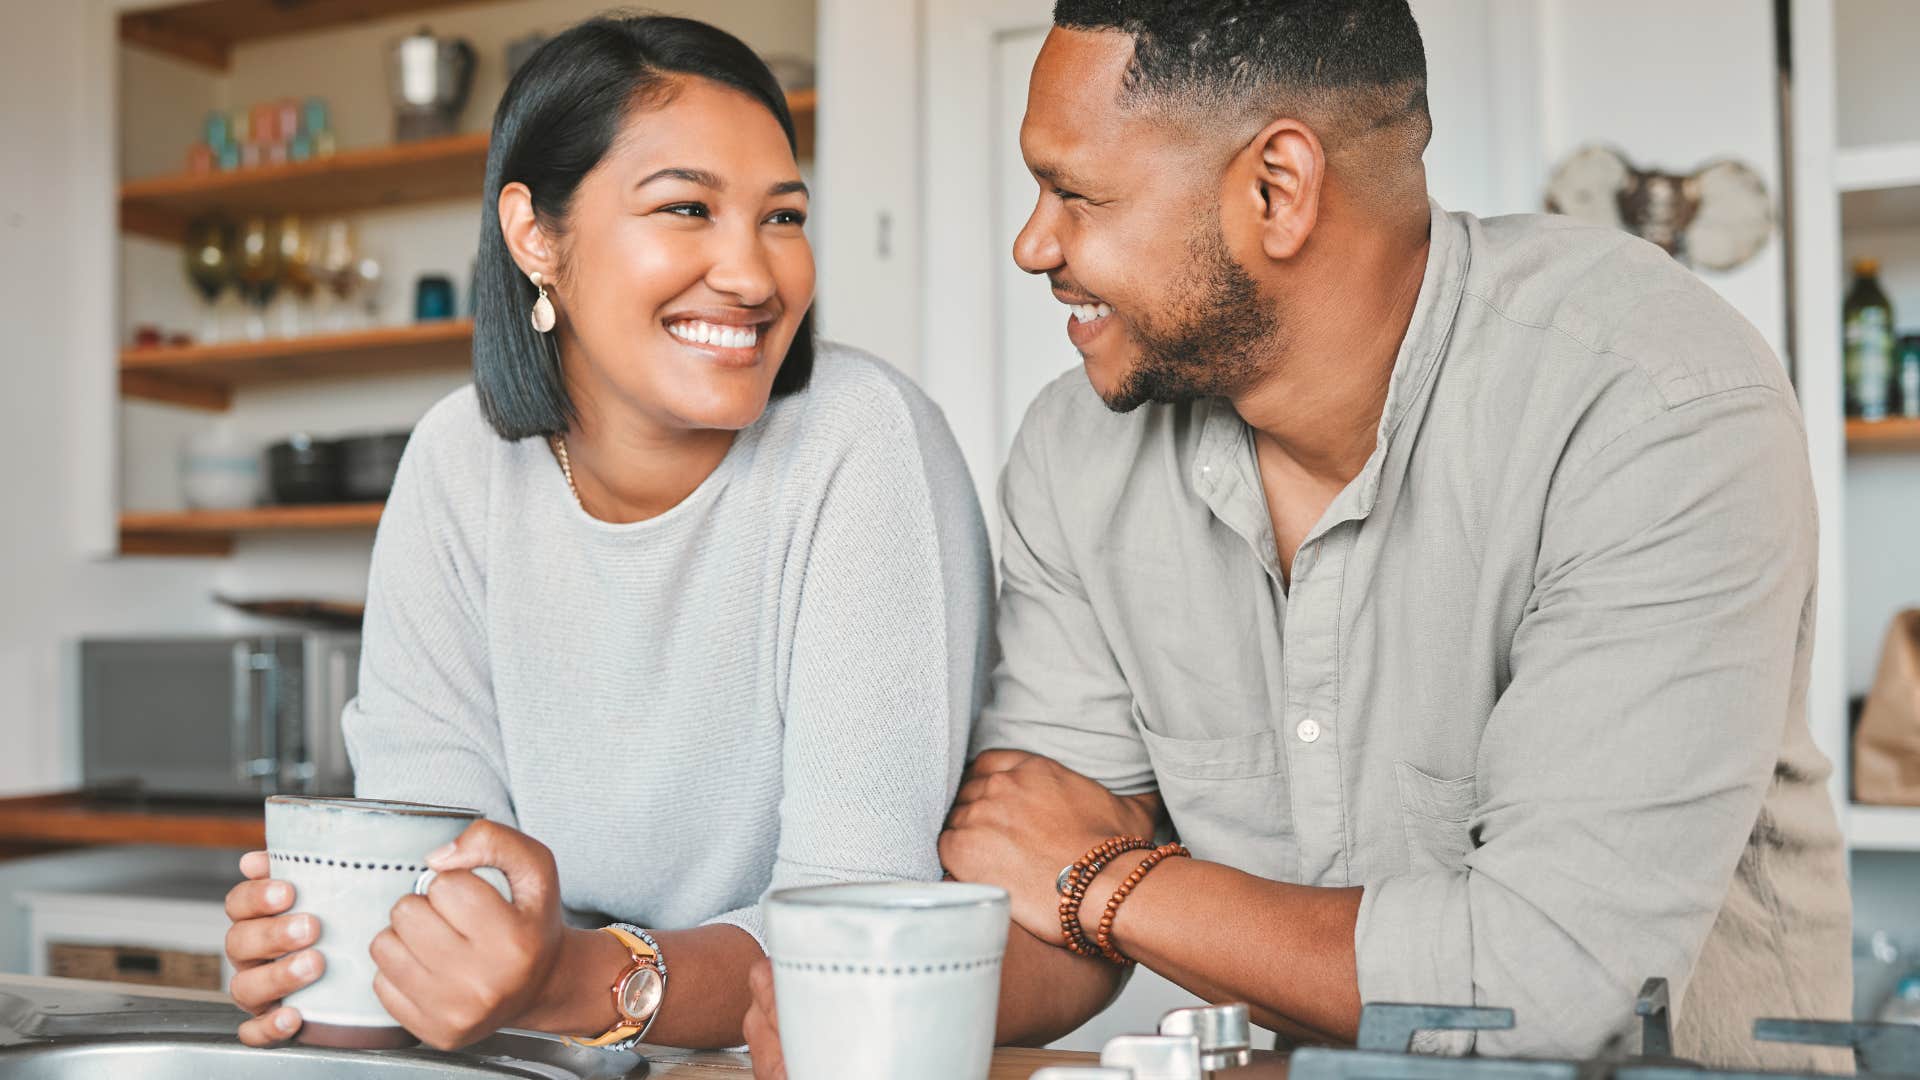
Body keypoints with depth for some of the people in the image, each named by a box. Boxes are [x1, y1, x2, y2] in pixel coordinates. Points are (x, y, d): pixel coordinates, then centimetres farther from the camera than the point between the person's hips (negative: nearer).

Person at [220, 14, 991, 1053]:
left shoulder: (864, 444, -16)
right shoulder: (461, 461, -3)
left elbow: (862, 921, -20)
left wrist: (573, 983, -35)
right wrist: (322, 939, -25)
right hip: (561, 1058, 3)